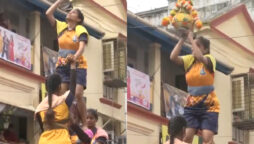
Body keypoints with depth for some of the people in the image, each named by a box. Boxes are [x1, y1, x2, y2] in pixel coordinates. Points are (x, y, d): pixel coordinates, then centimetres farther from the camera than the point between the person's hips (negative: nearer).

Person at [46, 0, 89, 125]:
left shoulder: (81, 30, -6)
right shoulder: (61, 27, 9)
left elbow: (82, 47, -19)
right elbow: (48, 14, 5)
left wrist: (74, 57, -38)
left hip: (77, 66, -5)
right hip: (62, 67, 5)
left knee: (78, 95, -17)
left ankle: (84, 124, -10)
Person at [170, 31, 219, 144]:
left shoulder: (210, 59, -7)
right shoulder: (189, 60, 5)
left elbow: (199, 57, -30)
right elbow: (173, 57, -12)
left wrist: (191, 39, -21)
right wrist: (182, 39, -13)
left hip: (208, 106, -4)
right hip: (191, 105, 4)